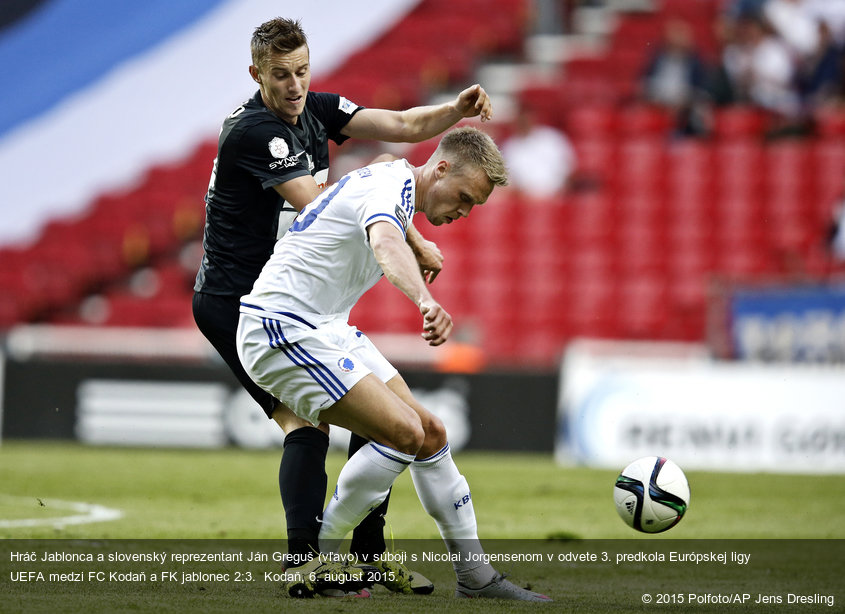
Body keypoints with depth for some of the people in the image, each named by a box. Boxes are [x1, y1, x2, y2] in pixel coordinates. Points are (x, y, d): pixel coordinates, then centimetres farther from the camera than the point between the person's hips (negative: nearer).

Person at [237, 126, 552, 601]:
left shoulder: (392, 183, 13)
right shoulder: (390, 185, -20)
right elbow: (386, 245, -44)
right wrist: (427, 302, -62)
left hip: (327, 329, 10)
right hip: (282, 329, -10)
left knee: (430, 435, 6)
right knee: (403, 432, -20)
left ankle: (476, 575, 13)